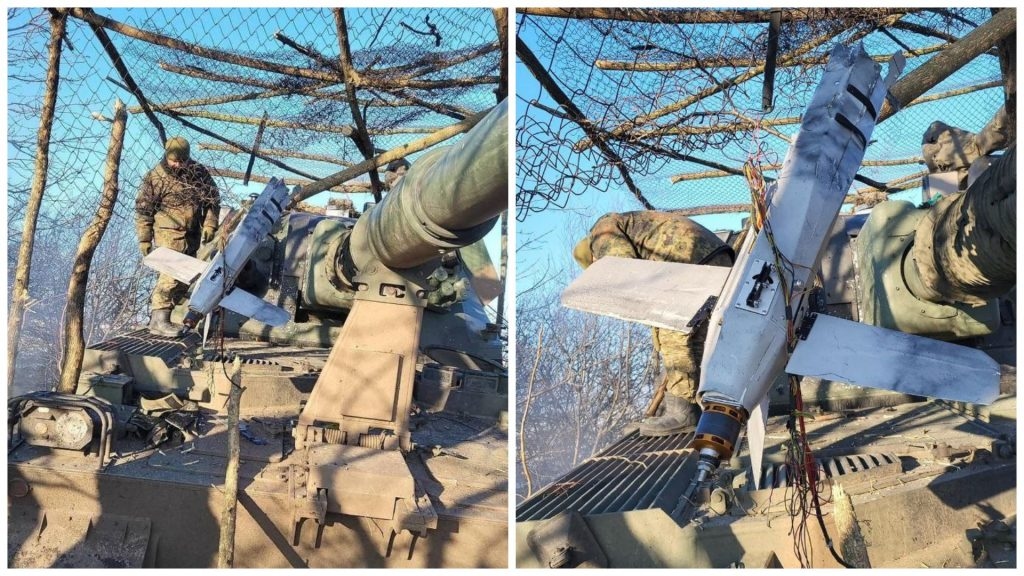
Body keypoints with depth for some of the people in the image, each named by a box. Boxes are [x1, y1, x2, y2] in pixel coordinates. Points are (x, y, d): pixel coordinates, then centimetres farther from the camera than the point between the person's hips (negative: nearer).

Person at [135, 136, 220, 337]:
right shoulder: (156, 177, -8)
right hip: (169, 235, -6)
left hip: (192, 235, 6)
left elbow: (212, 199, 11)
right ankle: (158, 320, -13)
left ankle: (167, 313, 25)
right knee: (171, 274, -16)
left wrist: (209, 224, -2)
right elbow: (143, 210, -3)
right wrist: (144, 239, -5)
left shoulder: (198, 172, 3)